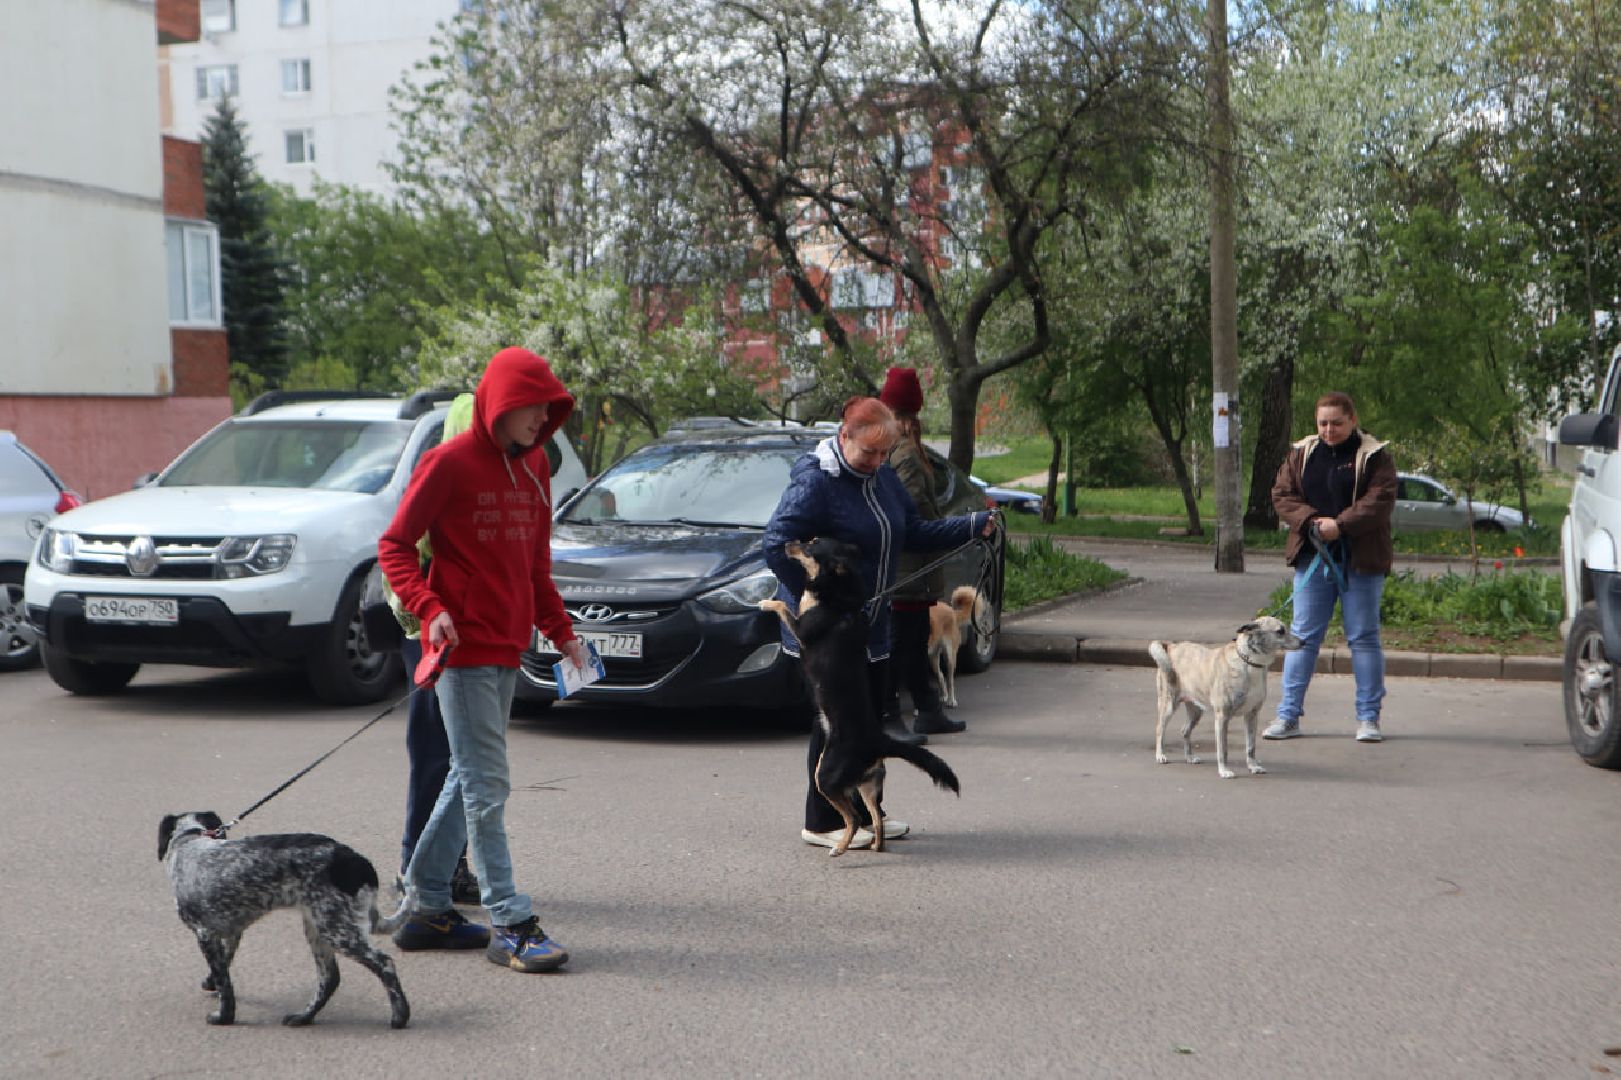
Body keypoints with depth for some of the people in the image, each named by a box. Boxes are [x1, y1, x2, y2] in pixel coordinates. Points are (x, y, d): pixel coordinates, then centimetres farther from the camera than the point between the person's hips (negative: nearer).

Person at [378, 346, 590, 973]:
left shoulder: (534, 466, 12)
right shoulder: (450, 463, -10)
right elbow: (394, 545, -8)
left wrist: (560, 632, 15)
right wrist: (429, 609, -22)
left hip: (507, 648, 8)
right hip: (463, 647, -8)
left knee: (469, 779, 14)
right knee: (487, 786, -6)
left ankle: (427, 909, 25)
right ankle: (510, 925, -2)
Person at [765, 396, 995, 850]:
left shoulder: (882, 476, 9)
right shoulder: (814, 481, -17)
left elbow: (914, 531, 14)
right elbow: (777, 546, -22)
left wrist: (973, 525, 4)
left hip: (872, 625, 8)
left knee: (870, 718, 14)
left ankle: (866, 812, 28)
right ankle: (823, 823, 9)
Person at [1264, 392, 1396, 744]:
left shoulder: (1374, 456, -2)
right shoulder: (1302, 454, 9)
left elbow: (1380, 500, -13)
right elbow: (1282, 494, 3)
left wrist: (1340, 525, -22)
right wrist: (1310, 521, -14)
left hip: (1360, 561, -3)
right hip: (1312, 558, 3)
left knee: (1364, 638, 3)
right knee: (1303, 636, 4)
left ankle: (1368, 717, 12)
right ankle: (1288, 715, 8)